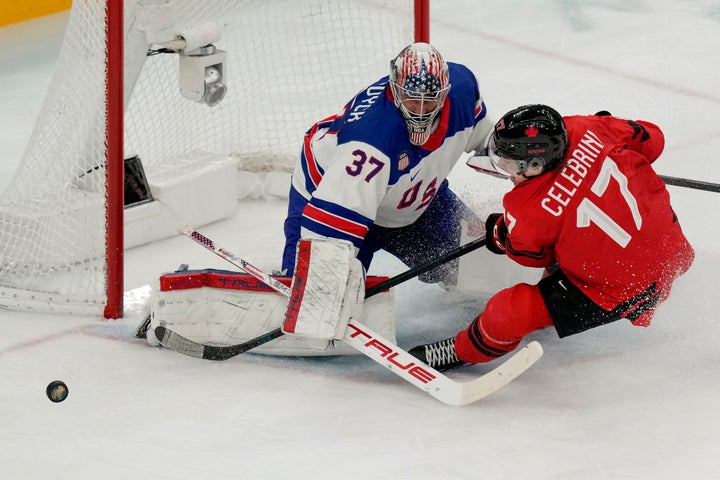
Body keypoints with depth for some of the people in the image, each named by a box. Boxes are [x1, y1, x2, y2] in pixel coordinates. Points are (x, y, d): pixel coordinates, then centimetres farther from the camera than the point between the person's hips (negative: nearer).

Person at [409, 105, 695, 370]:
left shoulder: (529, 213, -27)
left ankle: (460, 353, 24)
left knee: (507, 313, -3)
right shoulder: (586, 130, -17)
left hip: (626, 293, -7)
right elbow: (650, 139, -1)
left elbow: (528, 253, -3)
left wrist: (498, 234, 17)